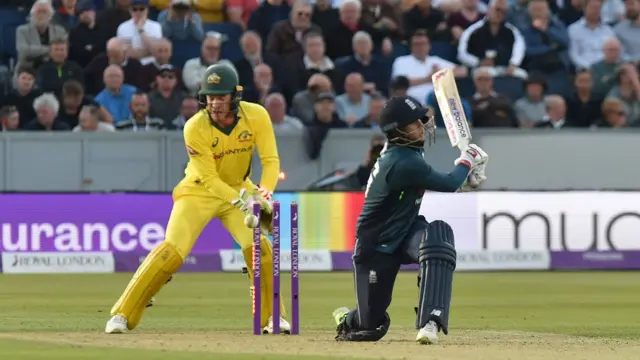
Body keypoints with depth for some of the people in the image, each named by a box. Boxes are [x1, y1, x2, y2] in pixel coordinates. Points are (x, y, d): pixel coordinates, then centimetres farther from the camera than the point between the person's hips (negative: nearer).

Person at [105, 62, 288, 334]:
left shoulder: (256, 116, -19)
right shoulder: (195, 128, -26)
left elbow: (270, 159, -16)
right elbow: (209, 178, -25)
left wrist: (263, 194, -33)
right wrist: (241, 201, -39)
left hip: (238, 189, 3)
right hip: (198, 191, -3)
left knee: (259, 248, -14)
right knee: (172, 250, -19)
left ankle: (272, 317, 6)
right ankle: (122, 314, -14)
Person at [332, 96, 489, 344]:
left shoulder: (402, 148, -1)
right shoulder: (403, 162, -29)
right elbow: (449, 184, -23)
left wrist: (464, 181, 2)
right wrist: (467, 161, -4)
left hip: (404, 232, 7)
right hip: (376, 247, -7)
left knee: (439, 233, -30)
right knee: (372, 327, 1)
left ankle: (430, 323, -35)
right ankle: (347, 320, 43)